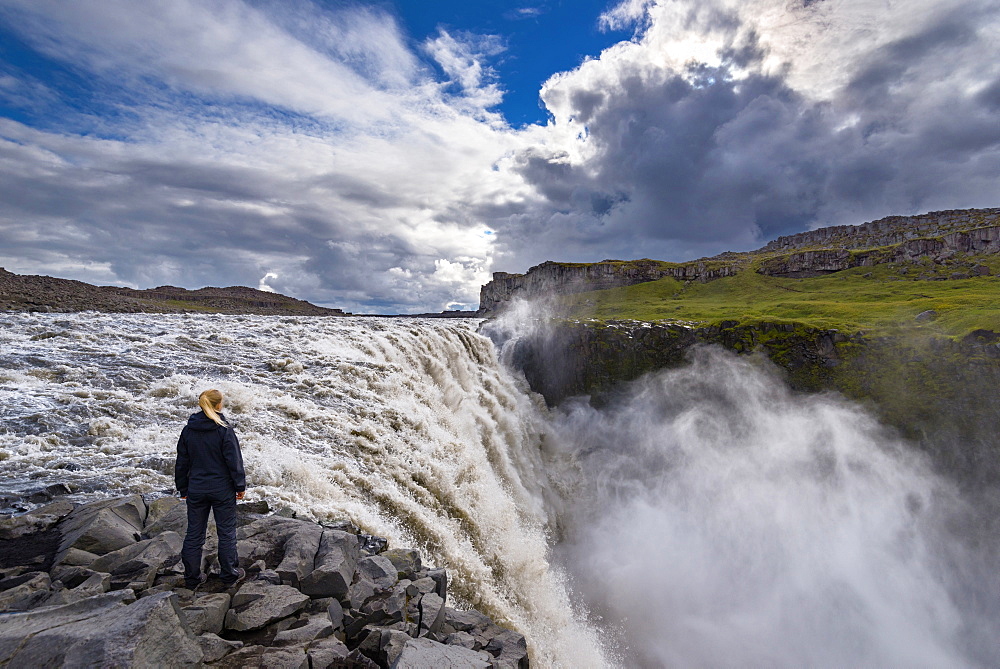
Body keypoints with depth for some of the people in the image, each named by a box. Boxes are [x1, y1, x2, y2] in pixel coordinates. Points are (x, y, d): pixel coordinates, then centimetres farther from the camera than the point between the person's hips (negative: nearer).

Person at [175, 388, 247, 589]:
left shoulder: (188, 430, 0)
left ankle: (192, 578, 24)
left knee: (194, 533, 14)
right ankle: (230, 575, 19)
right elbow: (234, 461, -13)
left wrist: (183, 489, 17)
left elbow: (182, 462, 7)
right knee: (226, 532, 8)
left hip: (196, 490, 4)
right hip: (222, 490, -4)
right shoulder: (223, 430, -14)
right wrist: (240, 486, -2)